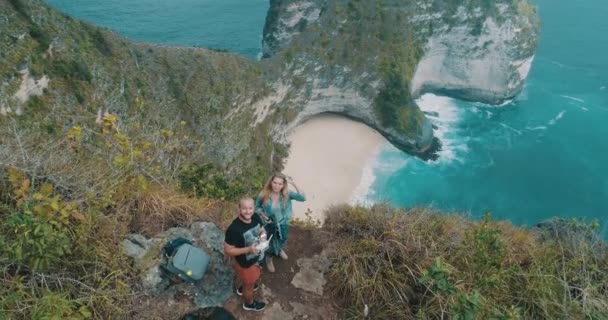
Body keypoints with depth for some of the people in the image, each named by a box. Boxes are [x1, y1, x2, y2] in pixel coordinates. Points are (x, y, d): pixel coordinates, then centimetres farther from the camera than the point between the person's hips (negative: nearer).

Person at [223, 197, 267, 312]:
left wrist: (263, 235, -21)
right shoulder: (234, 229, -37)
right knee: (249, 284, 22)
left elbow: (262, 230, 2)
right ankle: (249, 303, 53)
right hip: (245, 263, -6)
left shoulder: (256, 217, -17)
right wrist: (248, 249, -36)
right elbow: (228, 250, -27)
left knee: (253, 277, 35)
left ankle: (243, 288, 67)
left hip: (256, 258, 7)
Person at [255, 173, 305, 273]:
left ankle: (279, 250, 67)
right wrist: (264, 216, -26)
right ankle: (269, 258, 56)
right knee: (270, 243, 22)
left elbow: (303, 198, -34)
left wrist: (294, 184, -41)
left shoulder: (286, 194, -25)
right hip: (269, 224, -2)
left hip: (283, 223, 2)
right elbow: (257, 207, -9)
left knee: (283, 240, 30)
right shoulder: (264, 195, -27)